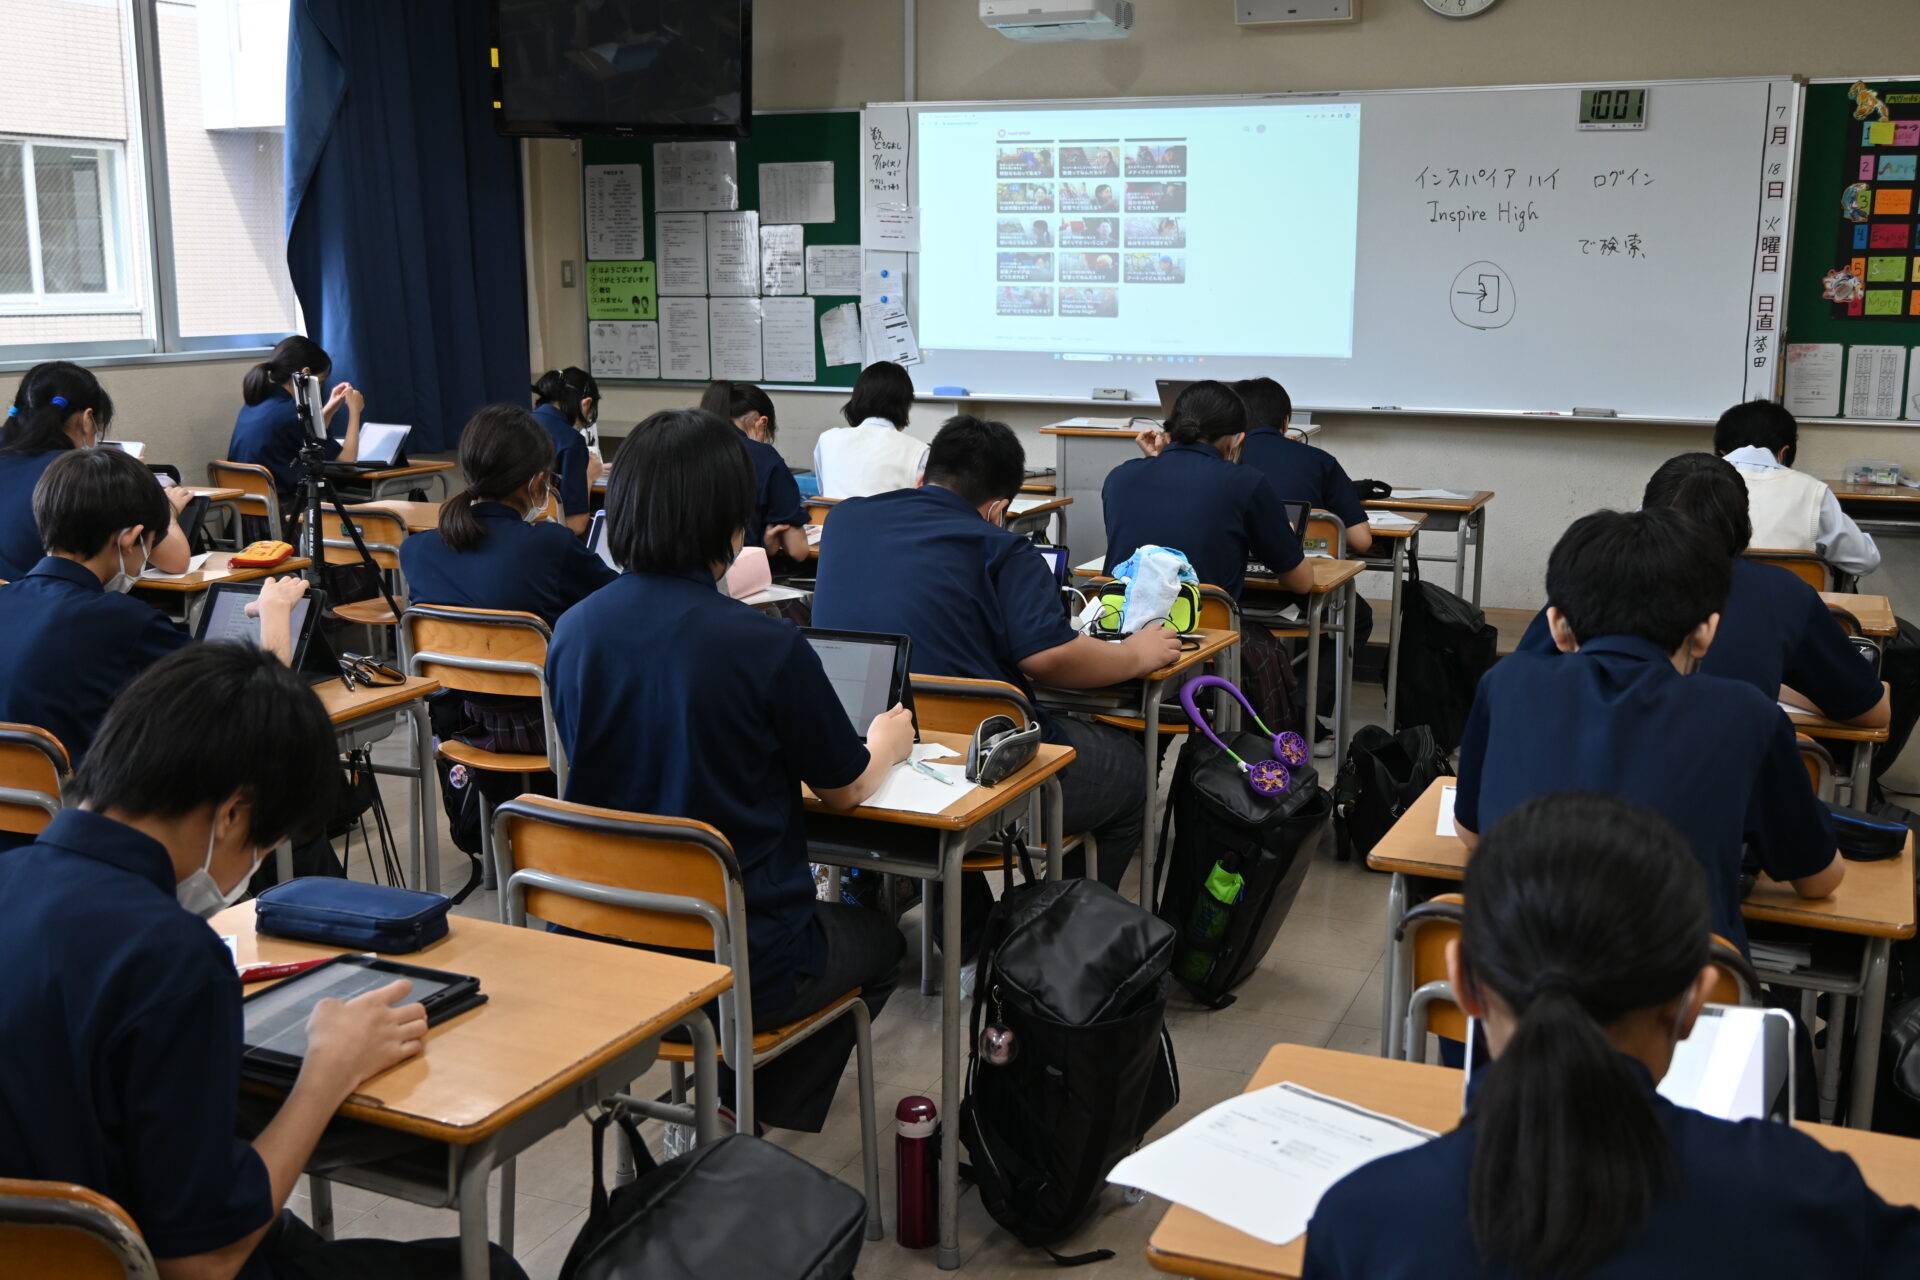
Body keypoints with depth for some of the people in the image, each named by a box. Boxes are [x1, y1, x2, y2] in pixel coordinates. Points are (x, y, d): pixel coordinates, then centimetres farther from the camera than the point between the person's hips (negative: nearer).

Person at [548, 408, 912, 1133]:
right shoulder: (767, 647, -22)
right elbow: (844, 791, -5)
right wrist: (886, 743, 17)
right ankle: (758, 1128, 22)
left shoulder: (573, 632, -7)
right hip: (742, 964, -5)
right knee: (877, 943, 27)